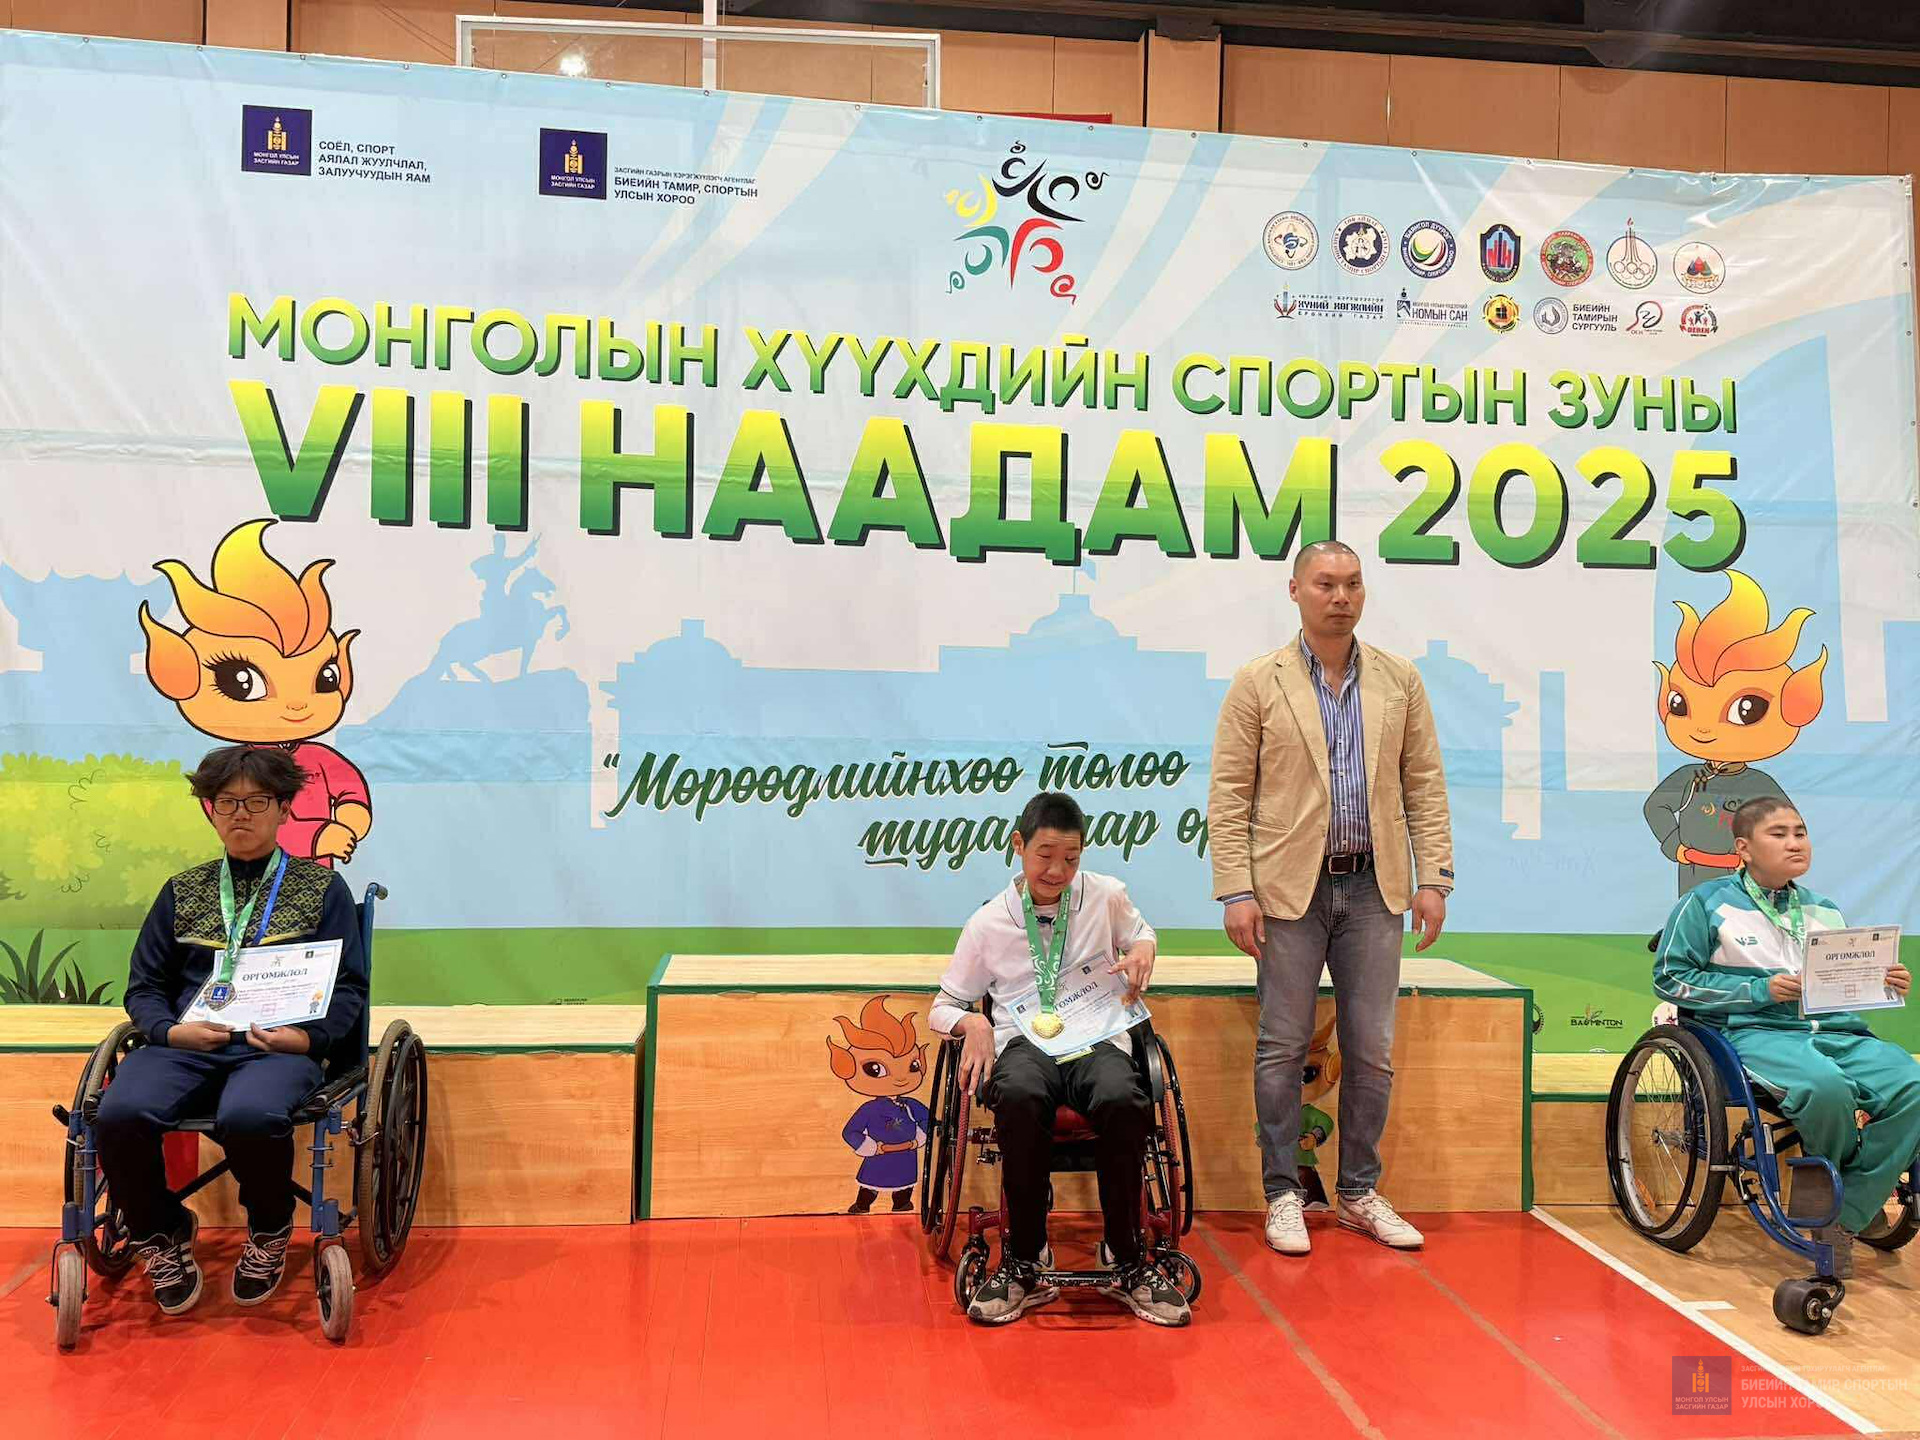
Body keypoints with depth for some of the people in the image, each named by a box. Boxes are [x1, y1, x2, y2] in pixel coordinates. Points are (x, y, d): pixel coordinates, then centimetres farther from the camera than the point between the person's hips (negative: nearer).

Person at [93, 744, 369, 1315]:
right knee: (119, 1116, -29)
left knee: (248, 1117, -37)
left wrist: (306, 1037, -12)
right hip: (186, 1044, 3)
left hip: (278, 1048, -3)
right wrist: (171, 1030, -4)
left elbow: (350, 988, 7)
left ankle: (269, 1231, -2)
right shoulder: (182, 891, 20)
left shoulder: (321, 887, 12)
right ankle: (162, 1235, 2)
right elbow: (144, 985, 18)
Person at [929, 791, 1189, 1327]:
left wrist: (1143, 949, 9)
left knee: (1122, 1100, -37)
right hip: (1024, 1042, -1)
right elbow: (941, 1009, 17)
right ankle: (1026, 1264, -22)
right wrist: (973, 1022, -8)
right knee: (1019, 1098, -39)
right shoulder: (988, 923, 9)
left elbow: (1140, 933, 34)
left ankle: (1127, 1261, -16)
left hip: (1097, 1038, 1)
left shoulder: (1106, 896, 12)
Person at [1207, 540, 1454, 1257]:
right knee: (1282, 1049, 3)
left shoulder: (1400, 680, 9)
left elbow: (1425, 785, 9)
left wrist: (1435, 878, 1)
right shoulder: (1258, 683, 0)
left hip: (1373, 887, 3)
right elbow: (1228, 793, -3)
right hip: (1290, 887, -3)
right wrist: (1237, 891, -10)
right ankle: (1284, 1195, 16)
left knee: (1372, 1052, 8)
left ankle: (1359, 1193, 23)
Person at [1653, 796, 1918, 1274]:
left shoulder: (1824, 911, 24)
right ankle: (1862, 1194, -4)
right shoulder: (1708, 903, 5)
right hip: (1756, 1032, -5)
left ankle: (1845, 1216, -13)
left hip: (1836, 1032, 5)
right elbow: (1670, 978, -1)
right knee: (1825, 1086, -37)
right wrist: (1761, 990, -8)